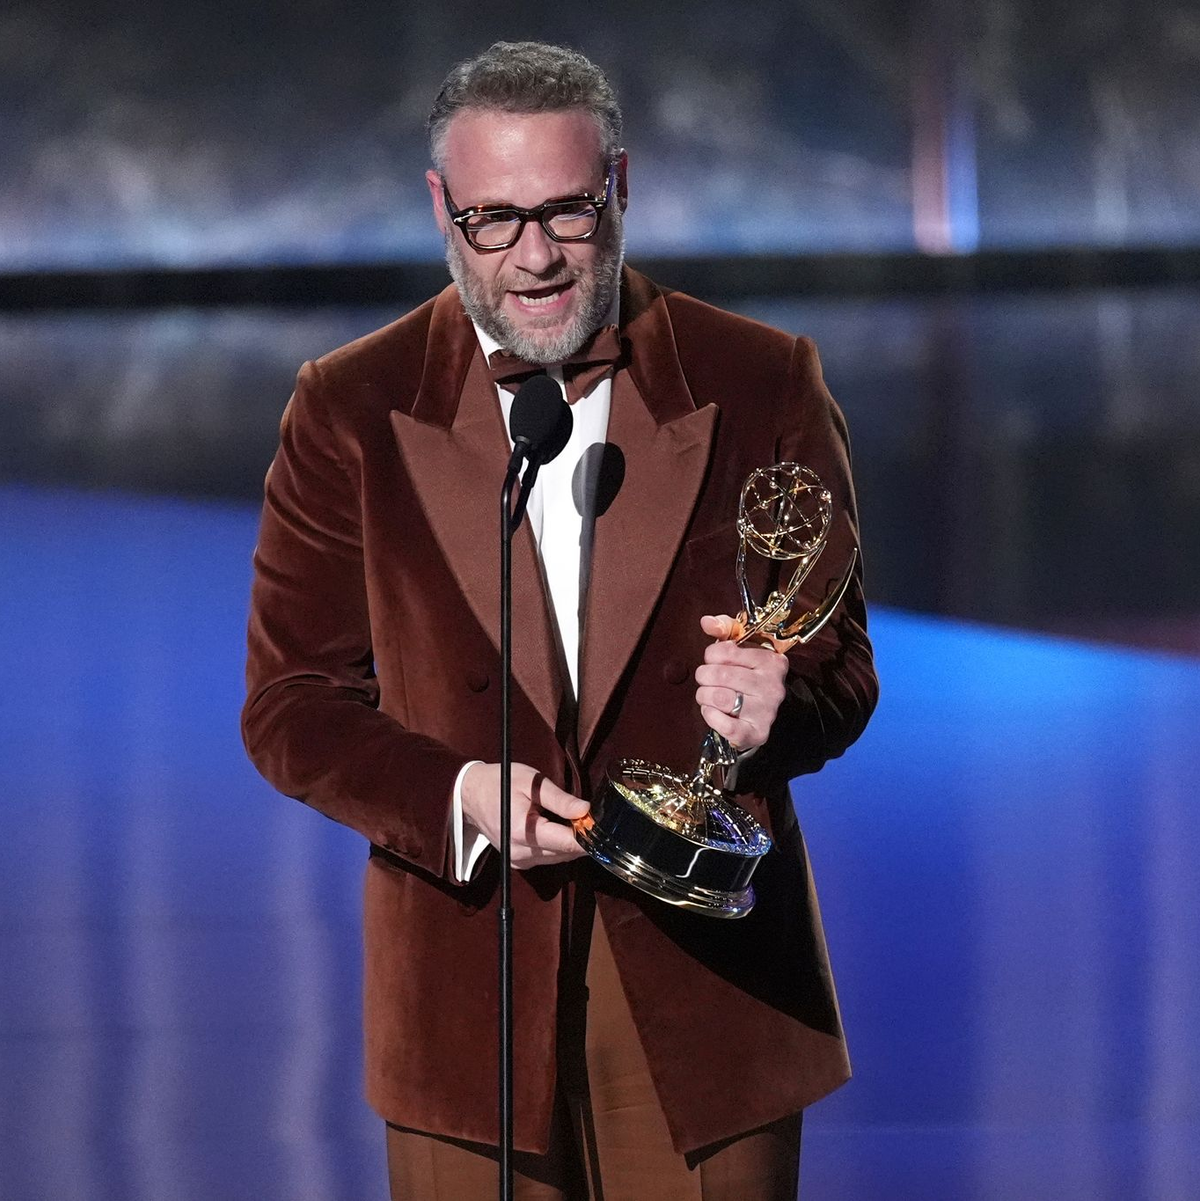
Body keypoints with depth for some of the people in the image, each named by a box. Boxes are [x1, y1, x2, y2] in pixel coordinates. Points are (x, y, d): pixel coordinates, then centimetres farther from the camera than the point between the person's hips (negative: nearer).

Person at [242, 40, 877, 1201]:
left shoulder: (760, 384, 0)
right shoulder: (350, 410, 1)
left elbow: (840, 665, 4)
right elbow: (291, 703, 1)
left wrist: (776, 704, -21)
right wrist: (457, 796, -18)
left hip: (707, 982, 0)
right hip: (468, 1005, 0)